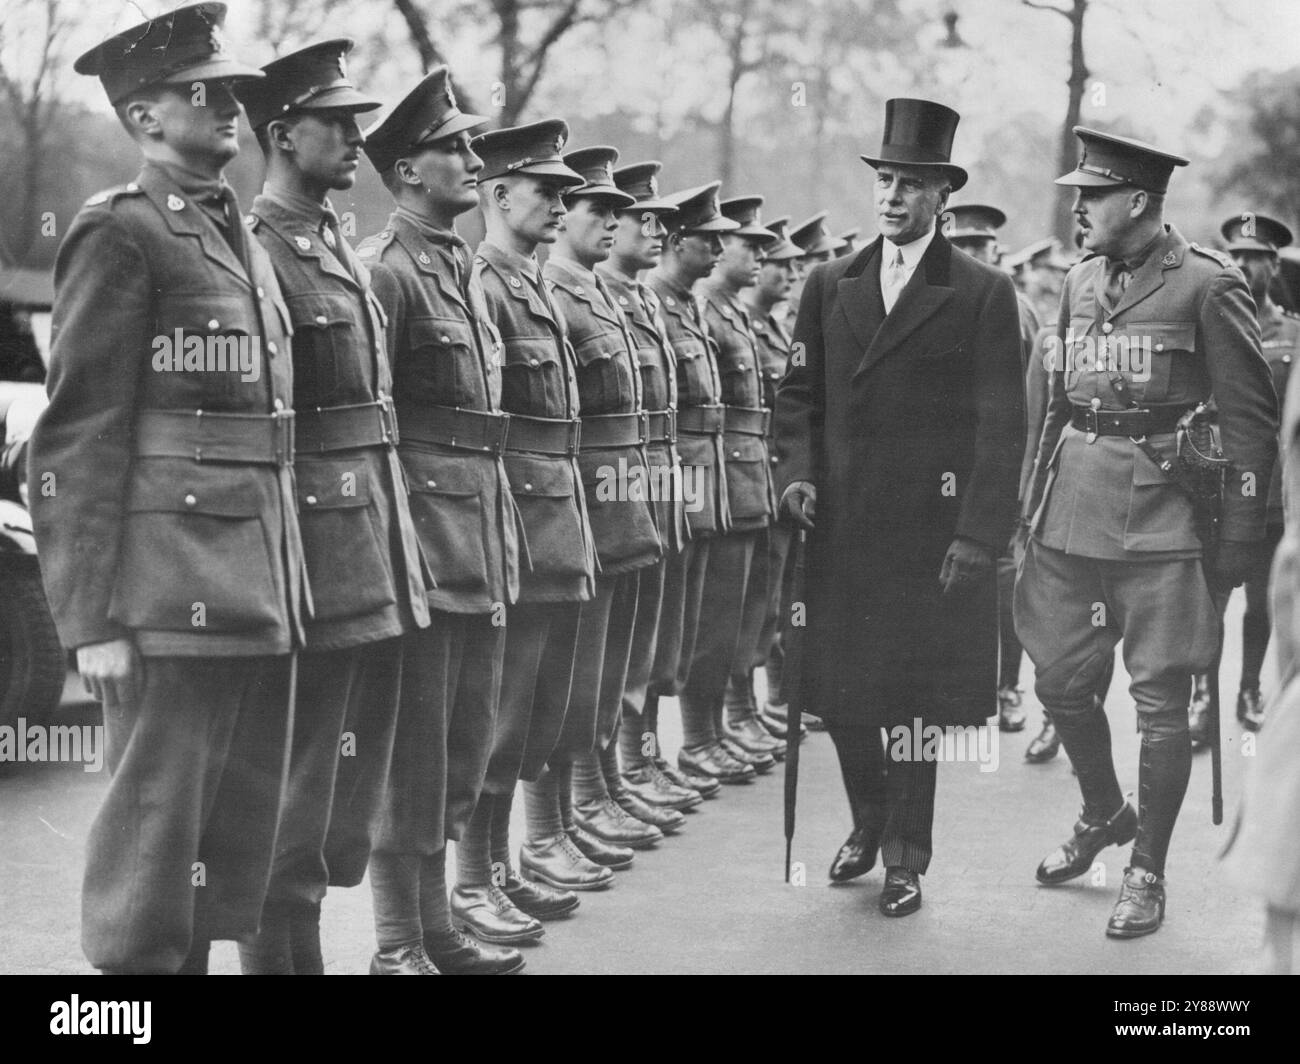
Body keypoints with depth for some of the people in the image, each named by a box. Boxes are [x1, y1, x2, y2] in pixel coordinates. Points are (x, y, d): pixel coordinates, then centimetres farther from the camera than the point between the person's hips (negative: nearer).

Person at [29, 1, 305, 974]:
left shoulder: (244, 243, 19)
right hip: (173, 592, -8)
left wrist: (289, 589, 14)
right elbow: (78, 440, -10)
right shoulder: (119, 235, -6)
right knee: (155, 835, -1)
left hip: (261, 595, 8)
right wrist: (92, 619, -14)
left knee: (239, 838, 12)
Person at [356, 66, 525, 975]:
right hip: (423, 542, -9)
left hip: (481, 541, 9)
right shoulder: (385, 271, -11)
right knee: (412, 753, -2)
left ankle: (438, 924, 26)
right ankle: (399, 945, 8)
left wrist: (505, 545, 18)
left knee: (467, 744, 15)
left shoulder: (466, 269, 17)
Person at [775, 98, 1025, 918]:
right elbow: (799, 396, 14)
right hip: (841, 528, 4)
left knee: (916, 697, 3)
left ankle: (907, 857, 18)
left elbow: (1002, 425, -5)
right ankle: (869, 824, 32)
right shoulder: (830, 287, 10)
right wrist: (797, 470, -4)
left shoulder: (984, 294, -2)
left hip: (931, 533, -3)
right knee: (839, 689, 8)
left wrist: (978, 534, -12)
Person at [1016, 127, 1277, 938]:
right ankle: (1105, 813, 37)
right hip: (1073, 515, 6)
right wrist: (1035, 505, 14)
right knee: (1060, 681, 12)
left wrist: (1242, 538, -9)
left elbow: (1253, 419, -7)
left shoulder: (1207, 286, -8)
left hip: (1160, 521, -6)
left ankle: (1149, 873, 14)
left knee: (1161, 701, 1)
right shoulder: (1080, 282, 11)